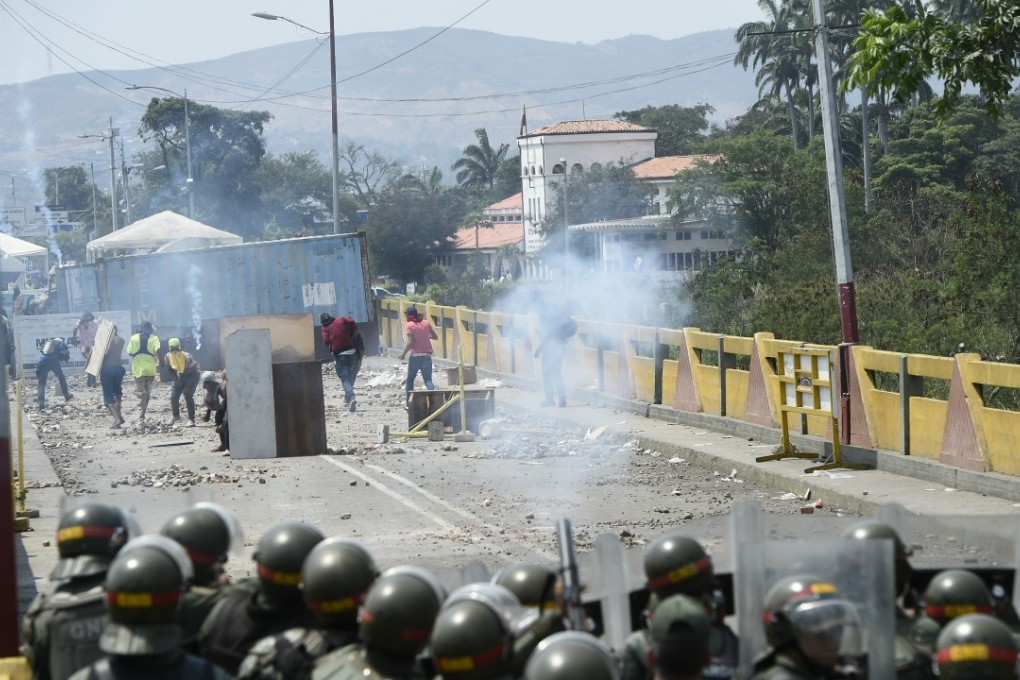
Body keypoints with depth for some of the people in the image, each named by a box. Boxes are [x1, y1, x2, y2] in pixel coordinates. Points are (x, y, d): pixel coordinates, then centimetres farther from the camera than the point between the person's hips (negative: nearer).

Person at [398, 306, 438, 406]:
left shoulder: (409, 325, -6)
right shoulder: (426, 323, 6)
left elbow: (410, 342, -15)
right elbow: (435, 337, 9)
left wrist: (403, 353, -4)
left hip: (415, 356, -3)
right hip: (426, 355, 3)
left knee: (410, 379, 14)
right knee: (428, 379, 0)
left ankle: (409, 401, 14)